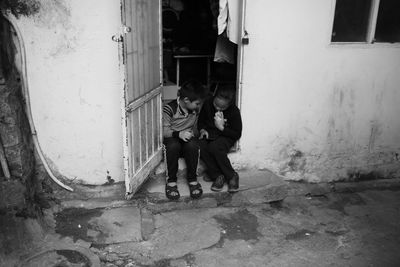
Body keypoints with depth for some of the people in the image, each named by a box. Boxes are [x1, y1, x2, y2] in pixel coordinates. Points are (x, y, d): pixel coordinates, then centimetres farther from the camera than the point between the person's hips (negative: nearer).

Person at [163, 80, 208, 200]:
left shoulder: (196, 109, 2)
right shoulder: (169, 109, -15)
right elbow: (164, 131, -15)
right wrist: (178, 134, -29)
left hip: (189, 139, 3)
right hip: (172, 139, -3)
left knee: (192, 145, -33)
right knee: (173, 145, -38)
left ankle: (192, 179, -16)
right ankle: (171, 181, -21)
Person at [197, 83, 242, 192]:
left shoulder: (234, 112, -14)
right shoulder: (208, 104, -4)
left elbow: (237, 134, -10)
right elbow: (200, 121, 13)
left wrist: (222, 127, -21)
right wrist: (202, 130, -7)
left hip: (225, 136, -4)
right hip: (209, 134, 4)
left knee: (214, 147, -36)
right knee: (201, 147, -29)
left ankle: (232, 176, -18)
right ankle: (217, 176, -18)